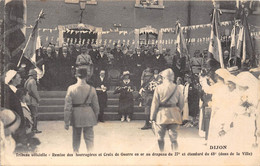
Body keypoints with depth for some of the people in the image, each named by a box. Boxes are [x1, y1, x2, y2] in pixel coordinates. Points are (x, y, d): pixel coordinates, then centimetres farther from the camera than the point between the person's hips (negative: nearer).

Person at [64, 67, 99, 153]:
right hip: (89, 117, 0)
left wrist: (66, 122, -4)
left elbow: (67, 107, -10)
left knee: (76, 138, 17)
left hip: (76, 117, 0)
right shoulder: (91, 89, -6)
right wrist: (96, 118, 15)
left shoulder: (71, 88, -10)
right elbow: (96, 106, 0)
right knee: (89, 138, 6)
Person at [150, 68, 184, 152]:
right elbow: (181, 104, 6)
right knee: (173, 137, 10)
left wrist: (152, 117, -2)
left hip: (162, 115, -2)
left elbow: (155, 104, -8)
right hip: (174, 115, 3)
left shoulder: (159, 88, -7)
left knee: (160, 138, 10)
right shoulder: (177, 88, 1)